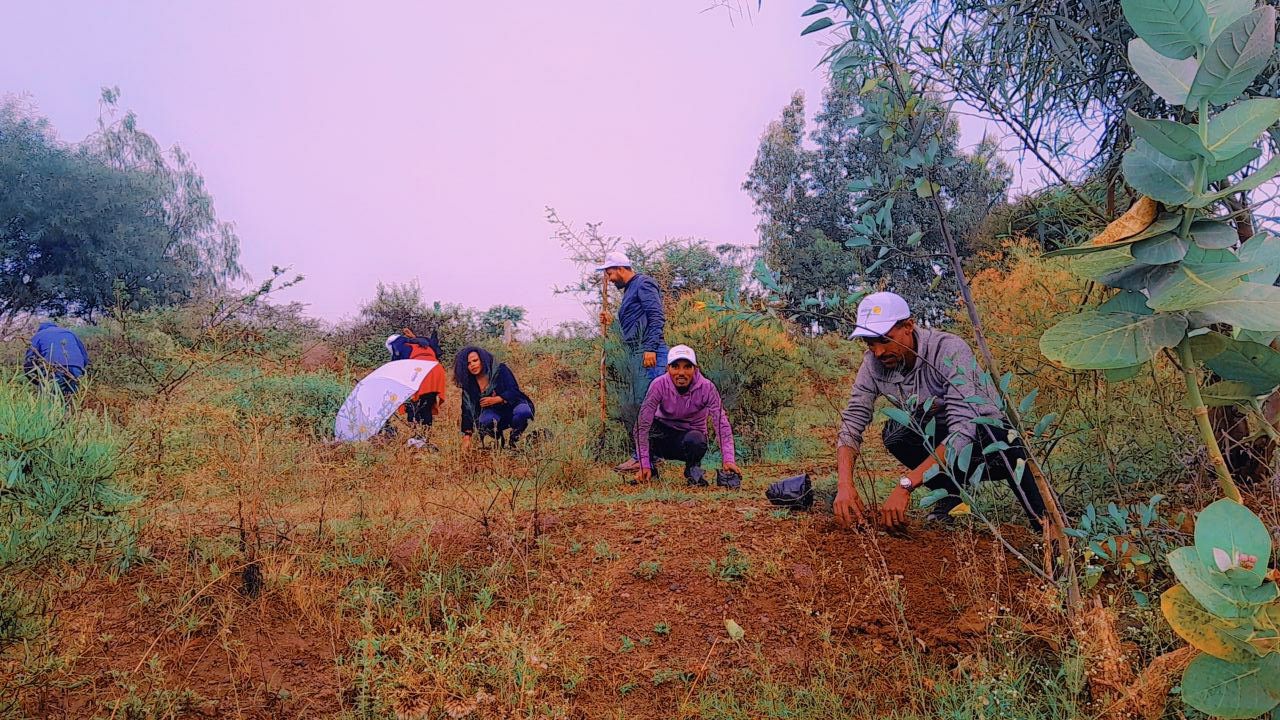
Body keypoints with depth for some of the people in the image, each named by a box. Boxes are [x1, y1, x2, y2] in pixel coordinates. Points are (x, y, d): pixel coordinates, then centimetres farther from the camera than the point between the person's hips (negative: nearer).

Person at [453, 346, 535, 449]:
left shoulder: (500, 370, -11)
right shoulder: (468, 385, -2)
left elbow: (514, 392, -18)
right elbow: (467, 412, -6)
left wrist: (495, 400, -33)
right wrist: (466, 437, -15)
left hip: (512, 406, -2)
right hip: (493, 412, 2)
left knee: (523, 412, -37)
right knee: (484, 422, -33)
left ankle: (514, 440, -8)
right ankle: (499, 439, 2)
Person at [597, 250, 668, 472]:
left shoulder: (644, 284, -3)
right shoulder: (629, 290, 26)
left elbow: (657, 317, -14)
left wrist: (651, 348, -22)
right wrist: (611, 322, 22)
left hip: (648, 353, -10)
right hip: (635, 354, 11)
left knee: (644, 404, -11)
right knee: (627, 405, 10)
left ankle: (643, 457, -8)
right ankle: (641, 454, 16)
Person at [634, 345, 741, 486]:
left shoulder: (707, 388, -20)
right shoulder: (659, 385, -22)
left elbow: (722, 423, -25)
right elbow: (643, 424, -26)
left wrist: (728, 460, -39)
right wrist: (645, 465, -33)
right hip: (664, 434, 0)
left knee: (694, 440, -37)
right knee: (642, 421, -31)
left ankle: (693, 469, -3)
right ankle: (649, 466, -6)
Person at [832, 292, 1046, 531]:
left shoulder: (950, 350, -30)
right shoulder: (873, 363, -15)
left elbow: (964, 428, -39)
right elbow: (851, 423, -16)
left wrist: (905, 485, -46)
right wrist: (844, 484, -35)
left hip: (989, 432, -4)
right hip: (935, 440, 4)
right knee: (895, 431, -27)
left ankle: (1042, 524, -12)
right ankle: (950, 493, -5)